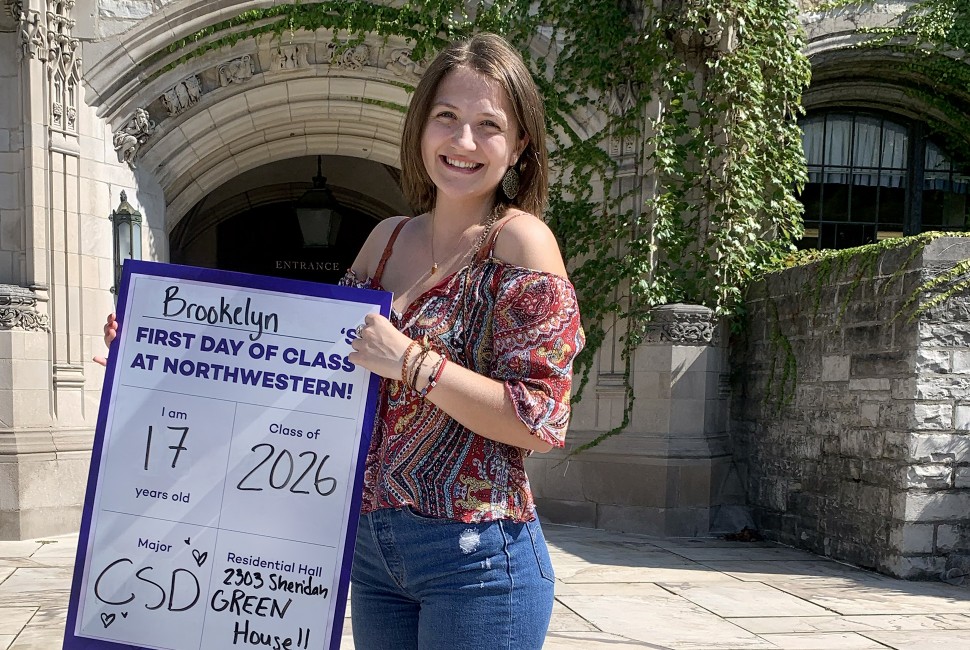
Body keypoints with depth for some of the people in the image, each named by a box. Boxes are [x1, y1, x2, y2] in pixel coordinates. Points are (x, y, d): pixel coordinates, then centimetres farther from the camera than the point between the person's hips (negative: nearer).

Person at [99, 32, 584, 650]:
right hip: (372, 549, 6)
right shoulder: (389, 237, 7)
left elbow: (540, 422, -16)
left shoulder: (520, 240, -12)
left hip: (474, 559, -6)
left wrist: (410, 362, -22)